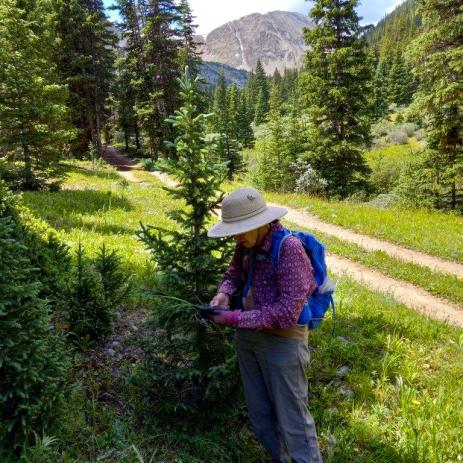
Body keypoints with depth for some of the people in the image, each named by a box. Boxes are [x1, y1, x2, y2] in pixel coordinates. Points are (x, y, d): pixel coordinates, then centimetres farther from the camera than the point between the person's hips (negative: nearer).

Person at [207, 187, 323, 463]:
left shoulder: (289, 248, -24)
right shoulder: (246, 245, -2)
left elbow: (286, 314, -26)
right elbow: (233, 275, 16)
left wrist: (235, 319, -22)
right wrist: (224, 293, -7)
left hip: (282, 342, -7)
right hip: (247, 338, 8)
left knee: (292, 419, 6)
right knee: (260, 412, 22)